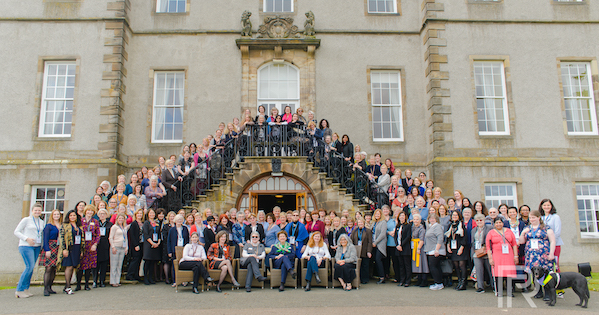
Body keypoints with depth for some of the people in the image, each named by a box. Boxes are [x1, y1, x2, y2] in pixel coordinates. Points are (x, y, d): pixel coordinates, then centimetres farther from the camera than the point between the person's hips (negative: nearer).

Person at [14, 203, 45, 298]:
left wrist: (42, 246, 6)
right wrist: (27, 238, -16)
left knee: (31, 268, 5)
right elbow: (16, 232, -3)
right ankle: (19, 290, -5)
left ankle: (26, 289, 12)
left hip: (37, 247, 6)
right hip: (26, 246, -6)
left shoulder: (42, 222, 14)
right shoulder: (26, 220, -2)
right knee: (30, 266, -15)